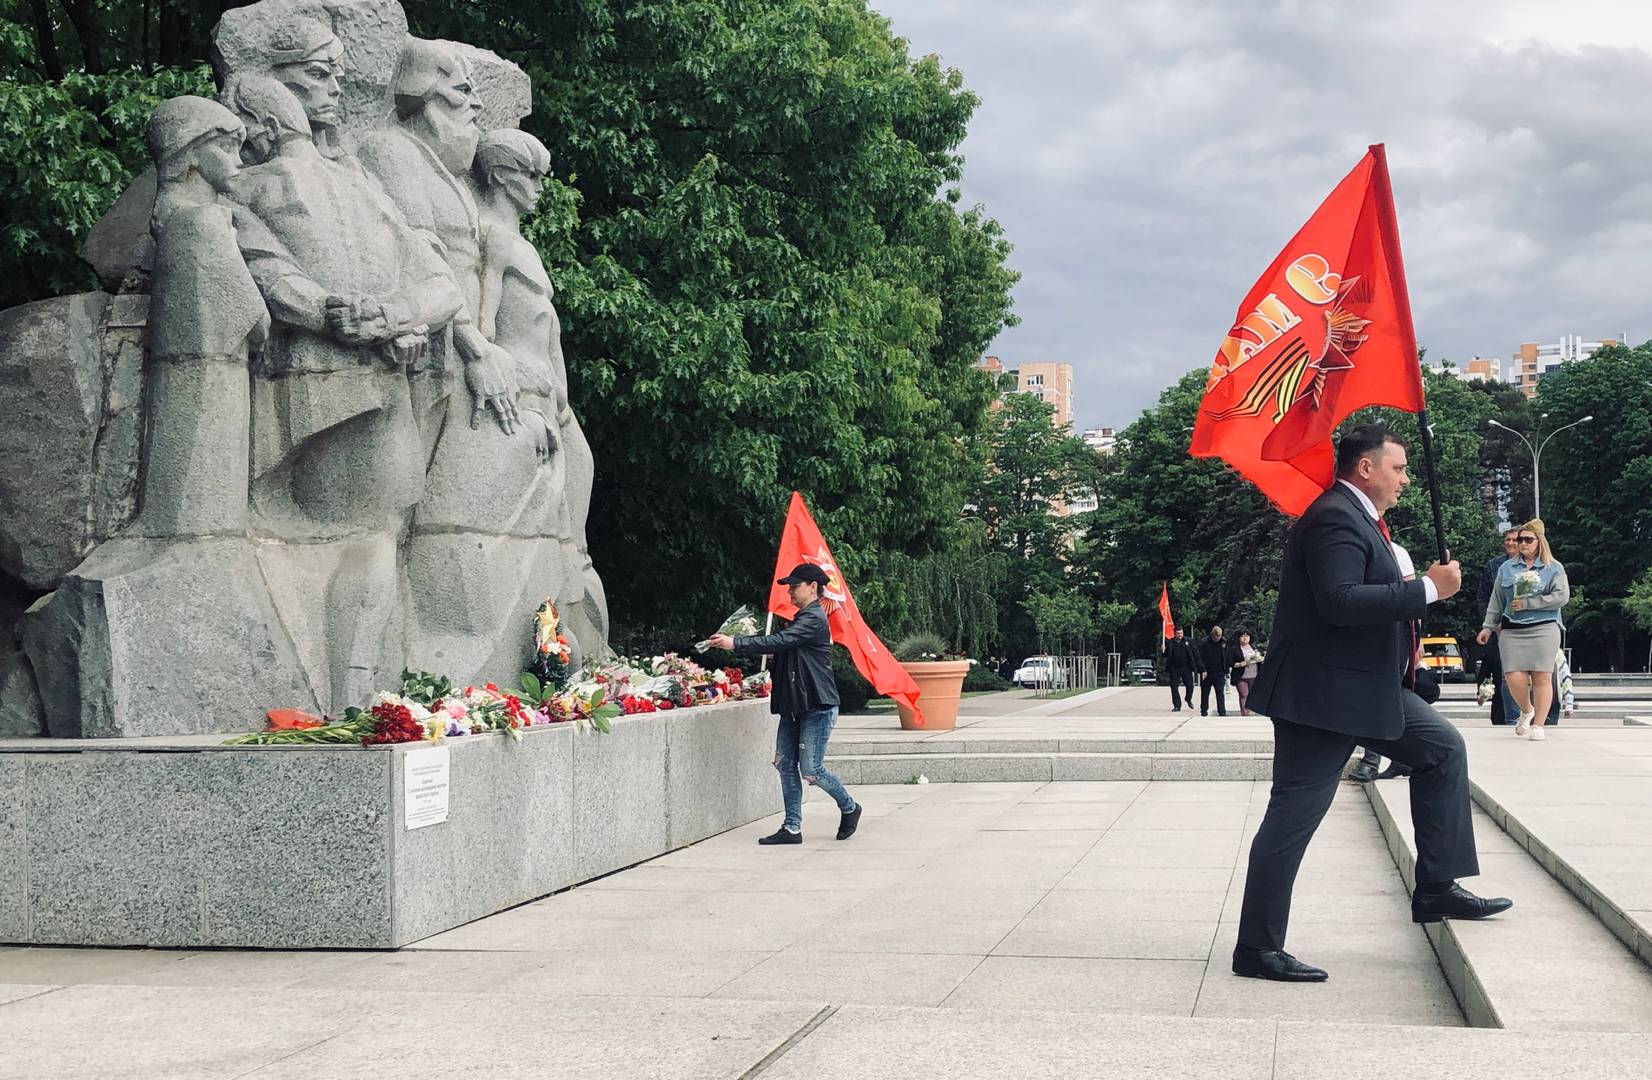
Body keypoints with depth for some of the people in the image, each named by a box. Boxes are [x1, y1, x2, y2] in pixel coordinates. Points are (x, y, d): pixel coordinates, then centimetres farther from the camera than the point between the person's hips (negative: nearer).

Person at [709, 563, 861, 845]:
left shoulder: (814, 619, -14)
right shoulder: (802, 619, 19)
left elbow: (779, 641, -24)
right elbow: (780, 644, 14)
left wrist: (736, 644, -26)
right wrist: (735, 642, 3)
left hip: (817, 706, -10)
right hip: (794, 705, 10)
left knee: (811, 769, -7)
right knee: (786, 764, 4)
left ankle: (849, 808, 17)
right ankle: (792, 828, 8)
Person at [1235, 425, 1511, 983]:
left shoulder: (1358, 518, 16)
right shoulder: (1336, 520, -18)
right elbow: (1340, 601, -30)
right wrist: (1428, 588, -24)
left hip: (1366, 685, 11)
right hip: (1322, 692, -11)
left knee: (1442, 748, 13)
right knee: (1292, 817, -7)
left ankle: (1436, 889, 16)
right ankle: (1257, 948, -2)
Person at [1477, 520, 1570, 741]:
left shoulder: (1554, 568, 6)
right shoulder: (1506, 568, 15)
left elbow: (1562, 596, -7)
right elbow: (1496, 600, 17)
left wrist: (1527, 603, -9)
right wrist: (1488, 627, 12)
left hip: (1543, 629, -2)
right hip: (1512, 630, 2)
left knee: (1542, 678, -6)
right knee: (1514, 677, -8)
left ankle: (1538, 725, 3)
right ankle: (1526, 711, 21)